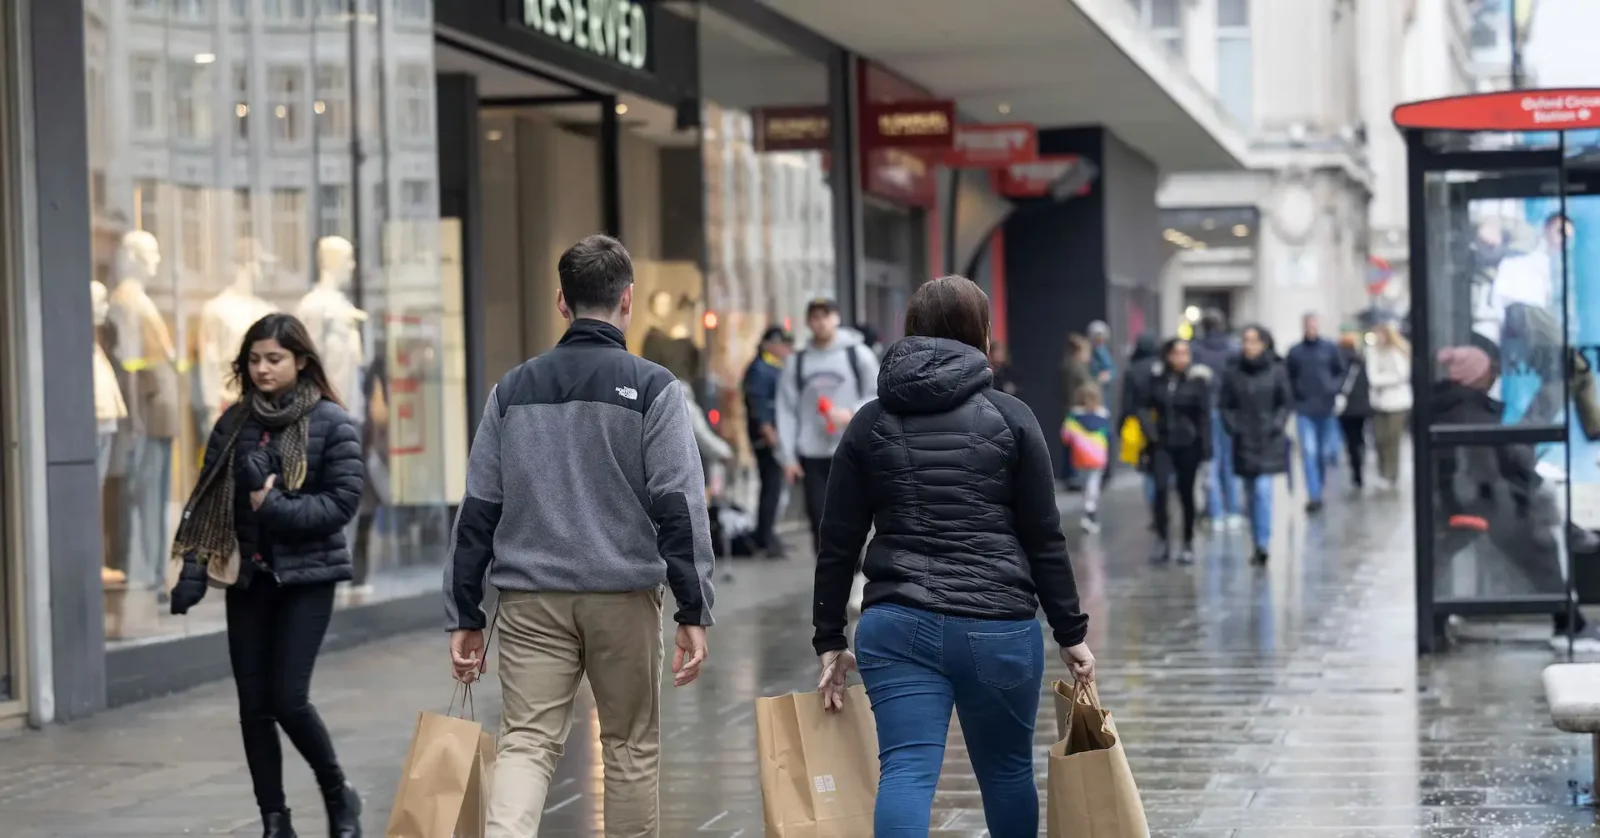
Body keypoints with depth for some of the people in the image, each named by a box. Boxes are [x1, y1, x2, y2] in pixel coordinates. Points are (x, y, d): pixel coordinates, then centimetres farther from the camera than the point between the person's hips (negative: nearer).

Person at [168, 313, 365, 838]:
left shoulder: (331, 423, -6)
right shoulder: (235, 423, 6)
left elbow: (343, 501, -10)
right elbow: (208, 501, 5)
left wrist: (278, 508, -19)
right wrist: (193, 571, -4)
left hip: (305, 577, -4)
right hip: (248, 578, 4)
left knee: (288, 699, -10)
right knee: (254, 705, 4)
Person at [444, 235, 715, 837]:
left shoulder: (514, 388, 9)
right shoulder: (652, 387, -2)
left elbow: (478, 511, 8)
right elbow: (679, 507, -8)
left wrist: (464, 615, 12)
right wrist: (694, 612, -7)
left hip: (530, 600, 2)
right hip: (623, 596, -2)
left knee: (526, 742, -2)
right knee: (631, 749, 11)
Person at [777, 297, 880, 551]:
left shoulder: (858, 354, 2)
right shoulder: (797, 362, 9)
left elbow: (877, 396, 3)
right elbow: (786, 411, 6)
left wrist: (852, 414, -15)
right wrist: (788, 456, 0)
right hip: (811, 455, 2)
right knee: (820, 520, 0)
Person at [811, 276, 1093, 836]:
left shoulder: (870, 424, 8)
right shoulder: (1011, 418, 2)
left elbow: (837, 545, 6)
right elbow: (1045, 538, 0)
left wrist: (829, 640, 13)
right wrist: (1071, 633, 7)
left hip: (897, 626, 1)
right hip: (998, 625, -1)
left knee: (906, 772, -7)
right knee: (1007, 771, 16)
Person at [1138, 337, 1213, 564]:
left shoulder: (1198, 380, -6)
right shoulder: (1158, 379, 1)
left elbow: (1204, 415, -6)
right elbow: (1145, 407, 9)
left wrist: (1205, 447, -9)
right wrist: (1149, 430, -6)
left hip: (1188, 445, -2)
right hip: (1162, 443, 2)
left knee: (1186, 492, 6)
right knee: (1160, 488, -12)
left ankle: (1188, 544, 17)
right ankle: (1162, 537, 2)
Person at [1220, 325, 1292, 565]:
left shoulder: (1276, 371, -3)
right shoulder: (1233, 372, 1)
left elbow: (1287, 403, 3)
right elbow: (1225, 405, 7)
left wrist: (1277, 425, -10)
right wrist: (1232, 426, -7)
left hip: (1269, 441, -2)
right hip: (1244, 441, 3)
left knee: (1263, 490, -14)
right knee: (1251, 495, 9)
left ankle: (1263, 544, -13)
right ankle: (1257, 544, 18)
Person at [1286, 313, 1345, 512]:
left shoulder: (1330, 349, 3)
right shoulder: (1295, 352, 2)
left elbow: (1341, 373, 7)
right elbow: (1289, 378, 9)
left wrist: (1334, 387, -10)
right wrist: (1295, 393, -7)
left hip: (1326, 408, 1)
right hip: (1304, 411, -1)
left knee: (1326, 453, 10)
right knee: (1309, 452, -10)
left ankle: (1319, 487, 31)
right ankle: (1313, 496, -10)